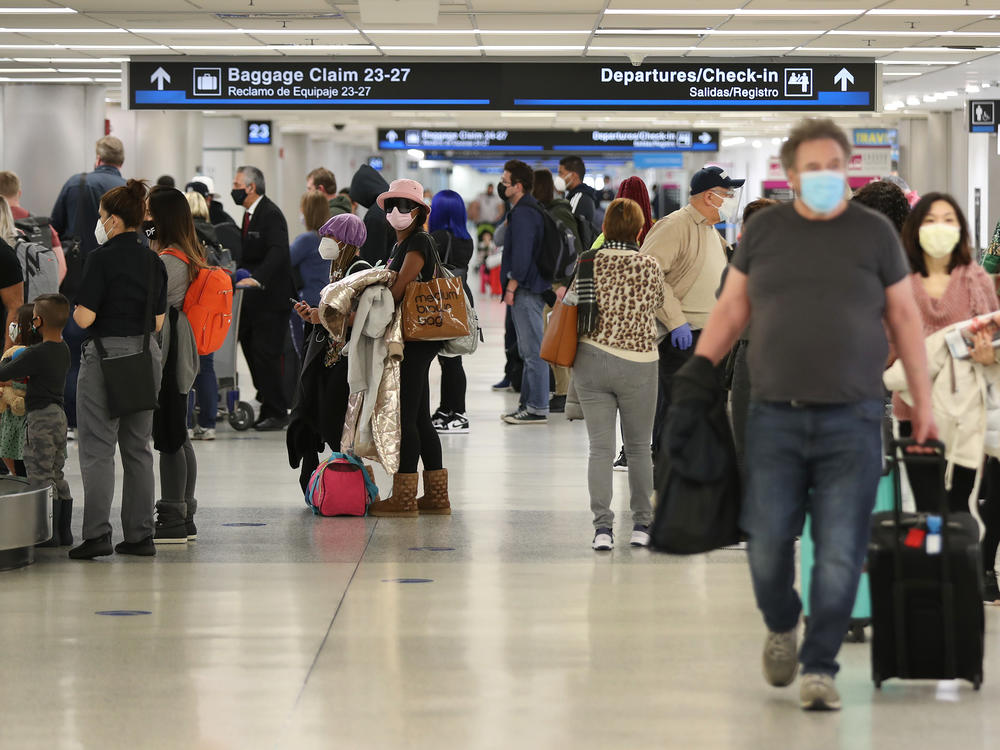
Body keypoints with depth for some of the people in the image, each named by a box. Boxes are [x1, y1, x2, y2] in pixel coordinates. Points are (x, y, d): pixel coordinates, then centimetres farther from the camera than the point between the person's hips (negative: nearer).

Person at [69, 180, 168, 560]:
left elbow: (84, 318, -16)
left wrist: (76, 308, 5)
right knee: (138, 448, 11)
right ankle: (140, 535, 11)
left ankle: (97, 534, -7)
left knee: (97, 449, -2)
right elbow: (158, 321, 9)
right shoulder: (154, 261, 7)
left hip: (105, 356, -6)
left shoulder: (103, 258, -13)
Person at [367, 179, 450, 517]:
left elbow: (399, 289, -17)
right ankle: (436, 496, 14)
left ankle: (404, 498, -4)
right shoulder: (401, 245, 19)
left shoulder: (419, 242, -11)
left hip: (416, 338, -10)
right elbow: (393, 288, 17)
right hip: (411, 340, 10)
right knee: (419, 418, 11)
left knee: (405, 416, -7)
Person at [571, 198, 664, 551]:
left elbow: (573, 307, 3)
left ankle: (602, 526, -5)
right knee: (639, 448, 13)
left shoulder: (587, 263, -3)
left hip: (591, 360, 1)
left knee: (600, 446, 3)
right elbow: (657, 305, 8)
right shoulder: (649, 267, -5)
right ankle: (642, 525, 16)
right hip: (638, 363, -1)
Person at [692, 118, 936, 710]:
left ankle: (819, 667, 7)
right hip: (775, 417, 1)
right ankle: (782, 627, 28)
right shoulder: (765, 230, 8)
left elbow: (905, 318, 7)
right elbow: (731, 310, 14)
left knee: (840, 552, -4)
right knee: (768, 541, -1)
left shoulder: (875, 232, 4)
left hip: (851, 421, -1)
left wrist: (924, 403, 5)